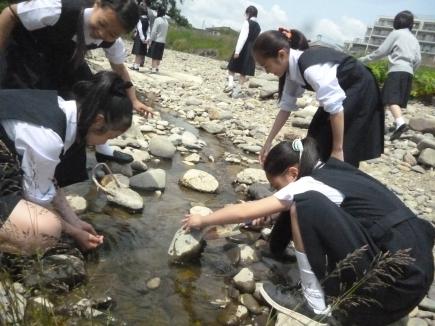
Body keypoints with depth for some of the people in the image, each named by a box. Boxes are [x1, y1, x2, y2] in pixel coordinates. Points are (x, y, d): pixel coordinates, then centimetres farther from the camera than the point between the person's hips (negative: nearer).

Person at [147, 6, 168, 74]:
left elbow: (154, 31, -12)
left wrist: (150, 40, -7)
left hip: (156, 40, -6)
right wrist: (163, 38, 16)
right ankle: (156, 68, 17)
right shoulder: (166, 21, 8)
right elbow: (165, 32, 11)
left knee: (154, 56, -2)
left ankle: (153, 69, -4)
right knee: (159, 56, 12)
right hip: (163, 41, 6)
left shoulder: (157, 20, -11)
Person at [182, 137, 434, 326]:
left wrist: (202, 220, 10)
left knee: (305, 206, -17)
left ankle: (314, 305, -4)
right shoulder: (332, 171, 12)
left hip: (400, 280, -9)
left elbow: (244, 212, -3)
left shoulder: (309, 185, -11)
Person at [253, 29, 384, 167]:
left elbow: (336, 109, -33)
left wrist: (338, 150, -25)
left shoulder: (311, 68, -36)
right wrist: (268, 142, 2)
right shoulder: (292, 67, -8)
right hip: (342, 91, 8)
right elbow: (286, 106, 0)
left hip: (360, 92, -8)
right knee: (317, 142, 9)